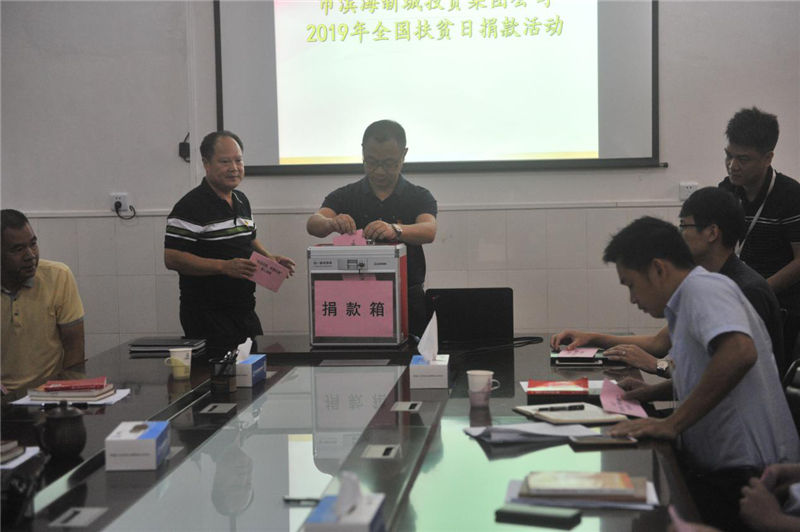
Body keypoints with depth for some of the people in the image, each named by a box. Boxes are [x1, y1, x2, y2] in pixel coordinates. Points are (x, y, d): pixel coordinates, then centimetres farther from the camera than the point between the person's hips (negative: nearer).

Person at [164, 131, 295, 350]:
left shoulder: (241, 201, 12)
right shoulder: (190, 206, -14)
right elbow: (172, 258, -20)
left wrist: (268, 258, 7)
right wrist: (224, 267, -26)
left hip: (245, 311, 8)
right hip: (208, 316, -8)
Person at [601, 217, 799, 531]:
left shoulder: (703, 287, -11)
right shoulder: (688, 301, 19)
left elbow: (739, 353, -30)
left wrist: (672, 423, -26)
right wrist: (654, 392, 20)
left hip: (743, 473, -10)